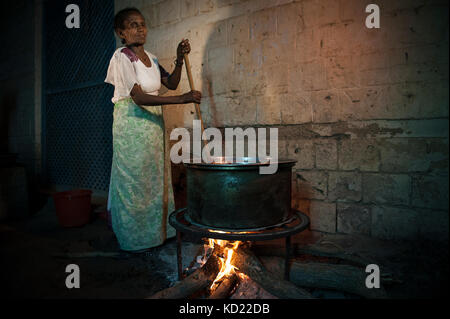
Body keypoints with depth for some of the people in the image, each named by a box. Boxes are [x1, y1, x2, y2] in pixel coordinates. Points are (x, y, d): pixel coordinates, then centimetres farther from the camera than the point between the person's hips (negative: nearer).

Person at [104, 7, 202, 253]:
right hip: (131, 125, -7)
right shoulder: (122, 56, -11)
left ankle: (154, 232, 27)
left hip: (153, 124, 8)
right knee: (133, 180, -1)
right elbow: (139, 97, -22)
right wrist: (182, 99, -28)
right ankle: (134, 240, 15)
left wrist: (180, 60, -4)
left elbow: (171, 83, 12)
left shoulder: (150, 57, 12)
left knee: (154, 178, 12)